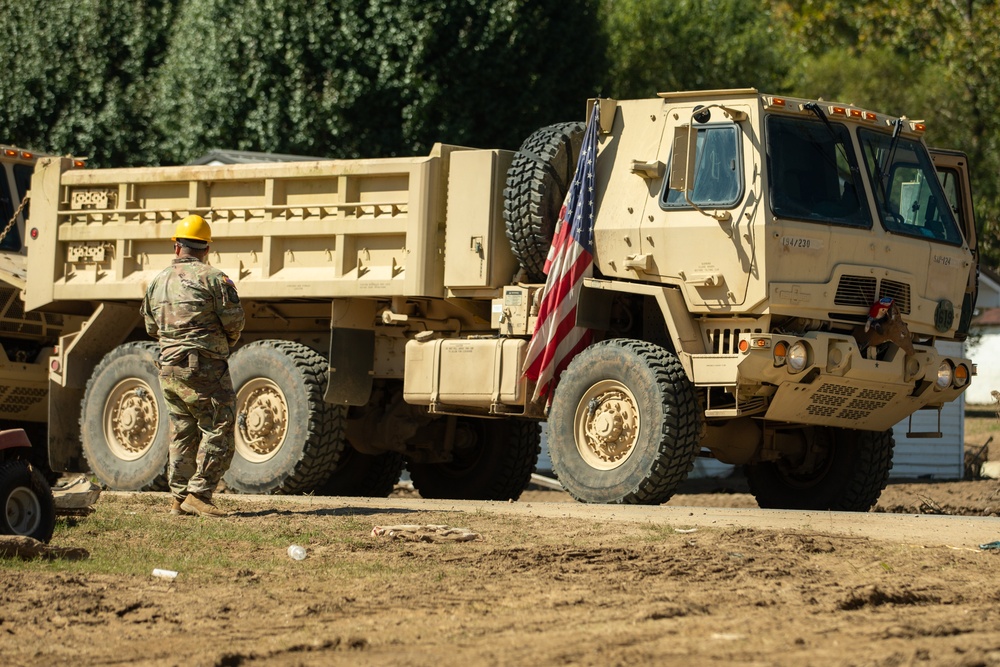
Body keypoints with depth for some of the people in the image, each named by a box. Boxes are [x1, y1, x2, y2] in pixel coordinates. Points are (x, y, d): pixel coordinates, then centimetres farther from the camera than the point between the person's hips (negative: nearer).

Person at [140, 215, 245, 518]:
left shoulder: (158, 282, 11)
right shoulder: (212, 278, -9)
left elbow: (152, 327, 17)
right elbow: (234, 321, -9)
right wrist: (227, 342, 11)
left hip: (169, 366, 7)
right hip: (204, 366, -7)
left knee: (182, 435, 14)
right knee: (219, 432, -2)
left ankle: (179, 498, 14)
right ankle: (199, 494, -8)